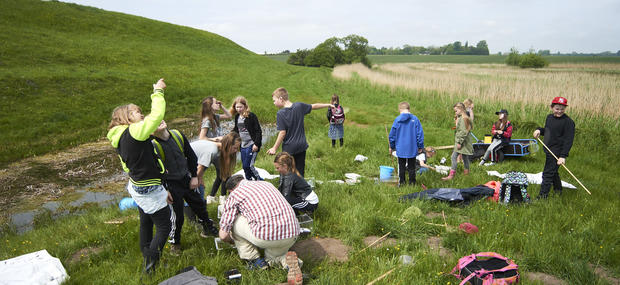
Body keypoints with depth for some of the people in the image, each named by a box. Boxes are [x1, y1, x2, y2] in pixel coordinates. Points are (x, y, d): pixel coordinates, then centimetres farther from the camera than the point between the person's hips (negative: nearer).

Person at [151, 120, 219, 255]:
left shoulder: (178, 135, -3)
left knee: (199, 205, 18)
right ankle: (175, 242, 29)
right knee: (177, 215, 4)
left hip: (186, 179, 5)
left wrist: (194, 176, 6)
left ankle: (208, 228, 43)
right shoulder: (152, 145, -18)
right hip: (170, 185, -5)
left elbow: (191, 156, 8)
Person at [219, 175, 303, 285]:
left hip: (267, 236, -6)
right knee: (271, 256, 34)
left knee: (233, 222, 17)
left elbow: (223, 235, 11)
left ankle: (254, 260, 15)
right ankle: (286, 261, 3)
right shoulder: (266, 184, 25)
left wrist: (233, 241, 34)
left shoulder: (234, 194, 9)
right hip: (292, 235, 6)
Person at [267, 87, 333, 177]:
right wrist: (328, 105, 28)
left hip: (288, 149, -5)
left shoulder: (280, 113, -15)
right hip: (301, 146, 5)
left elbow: (282, 133, -16)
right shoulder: (299, 106, -1)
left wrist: (274, 148, -8)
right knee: (300, 173, 11)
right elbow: (314, 106, 12)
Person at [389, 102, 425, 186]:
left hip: (400, 149, 0)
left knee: (401, 166, 12)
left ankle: (401, 182, 17)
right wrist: (420, 147, 7)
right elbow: (420, 133, -3)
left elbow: (392, 134, 1)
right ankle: (412, 182, 17)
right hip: (412, 149, 0)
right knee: (411, 167, 11)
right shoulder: (415, 119, -6)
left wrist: (391, 146, 13)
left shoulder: (397, 120, -6)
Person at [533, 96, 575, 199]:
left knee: (548, 173, -7)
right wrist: (539, 130, 0)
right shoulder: (549, 117, 8)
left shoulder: (568, 122, -16)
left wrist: (563, 156, -26)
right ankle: (558, 190, 44)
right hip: (549, 150, 8)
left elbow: (569, 140, -19)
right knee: (553, 171, 24)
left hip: (557, 152, -8)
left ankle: (542, 196, -1)